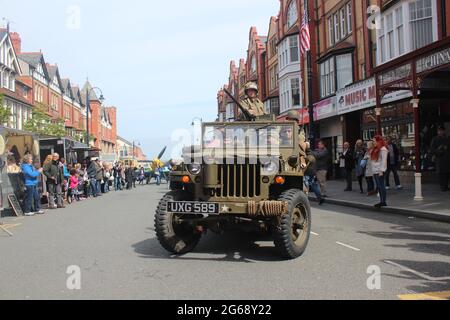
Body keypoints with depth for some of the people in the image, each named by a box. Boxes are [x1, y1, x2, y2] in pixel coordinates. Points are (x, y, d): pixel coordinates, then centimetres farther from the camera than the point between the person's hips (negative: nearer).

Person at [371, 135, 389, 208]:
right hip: (375, 171, 9)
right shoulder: (375, 149, 18)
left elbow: (384, 161, -16)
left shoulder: (383, 149, -10)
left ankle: (383, 201, -4)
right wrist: (373, 170, 15)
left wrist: (381, 171, -20)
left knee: (381, 186, -7)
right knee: (379, 186, 10)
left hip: (380, 171, -9)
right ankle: (381, 201, 14)